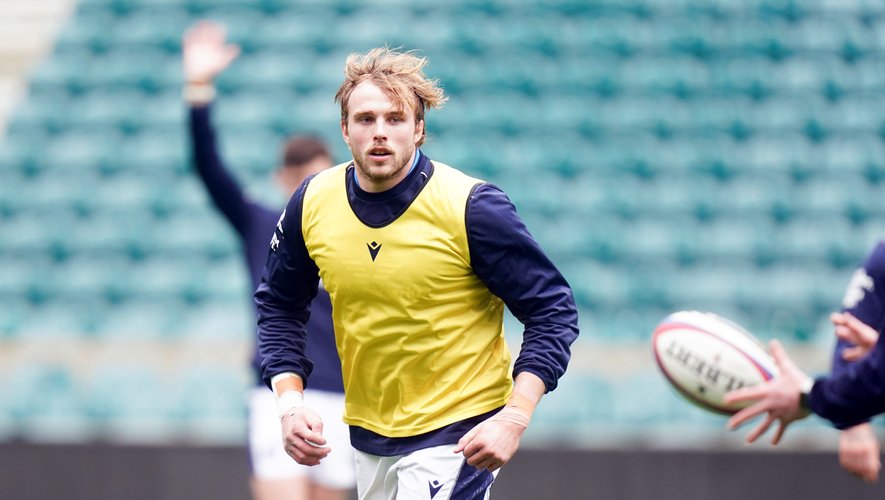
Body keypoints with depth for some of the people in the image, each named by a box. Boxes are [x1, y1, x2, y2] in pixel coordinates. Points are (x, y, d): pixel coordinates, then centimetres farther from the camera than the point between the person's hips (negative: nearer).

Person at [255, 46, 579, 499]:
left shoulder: (471, 207, -16)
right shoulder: (312, 203, -4)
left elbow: (553, 310, -12)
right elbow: (279, 305, 12)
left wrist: (514, 417, -23)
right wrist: (290, 402, -2)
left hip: (456, 435, -5)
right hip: (366, 432, 5)